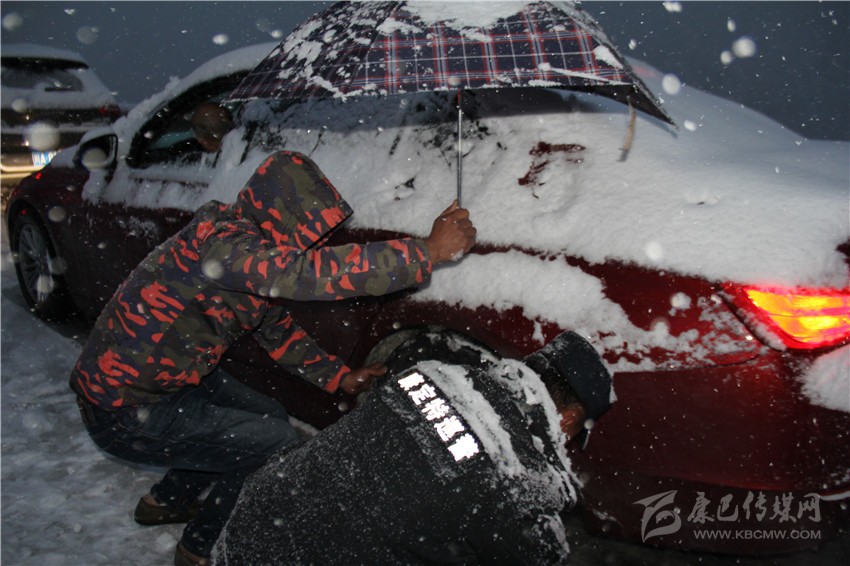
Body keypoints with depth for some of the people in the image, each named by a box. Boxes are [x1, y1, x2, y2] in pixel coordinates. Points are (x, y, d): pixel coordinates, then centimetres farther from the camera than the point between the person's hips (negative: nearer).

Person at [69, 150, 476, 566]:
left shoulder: (247, 243, 0)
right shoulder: (220, 244, -30)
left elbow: (276, 329, 12)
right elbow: (312, 272, -44)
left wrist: (339, 377, 4)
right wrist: (429, 252, -39)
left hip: (166, 380, 9)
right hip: (126, 414, -9)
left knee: (268, 417, 19)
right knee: (278, 445, -12)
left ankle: (166, 502, 34)